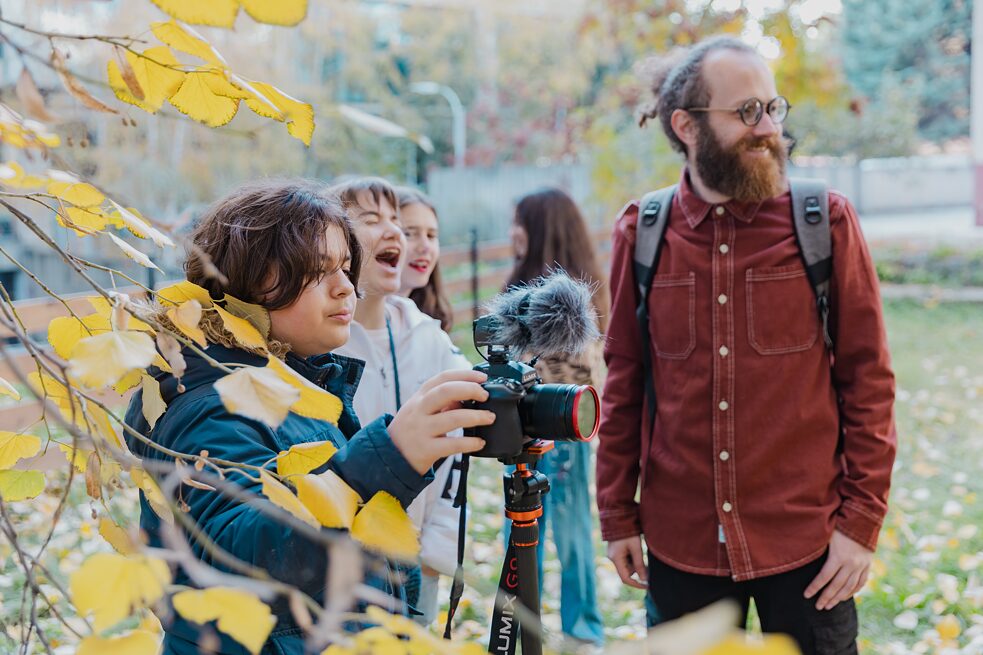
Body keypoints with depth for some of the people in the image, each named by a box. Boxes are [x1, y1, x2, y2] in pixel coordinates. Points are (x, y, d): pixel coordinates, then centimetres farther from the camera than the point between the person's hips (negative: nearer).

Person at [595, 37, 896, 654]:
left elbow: (869, 378, -2)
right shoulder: (642, 234, 0)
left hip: (807, 547, -1)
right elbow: (624, 385, 5)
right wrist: (618, 517, 5)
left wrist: (862, 521, -6)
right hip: (681, 546, 2)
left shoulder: (827, 224, -3)